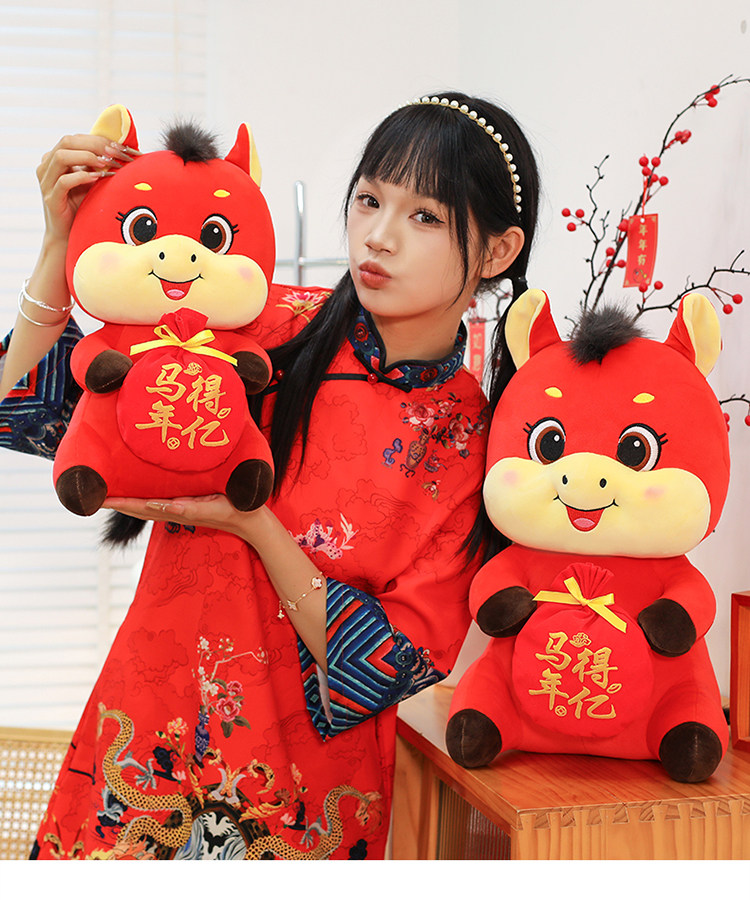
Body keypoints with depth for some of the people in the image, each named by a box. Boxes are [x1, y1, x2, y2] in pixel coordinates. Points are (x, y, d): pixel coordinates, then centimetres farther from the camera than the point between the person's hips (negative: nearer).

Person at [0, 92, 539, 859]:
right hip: (146, 744, 1)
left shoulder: (476, 448, -9)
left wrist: (253, 523, -22)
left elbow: (398, 666, -14)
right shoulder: (268, 329, -8)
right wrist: (62, 244, -18)